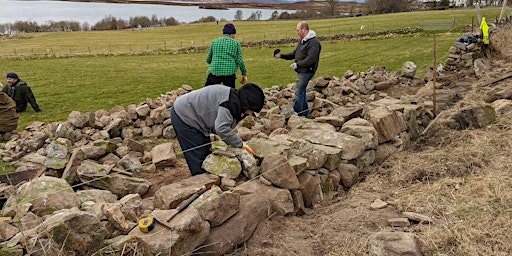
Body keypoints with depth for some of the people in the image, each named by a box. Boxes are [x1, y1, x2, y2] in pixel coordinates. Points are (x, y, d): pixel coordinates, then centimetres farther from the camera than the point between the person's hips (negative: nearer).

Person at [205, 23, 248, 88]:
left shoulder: (214, 42, 12)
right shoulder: (236, 43, 7)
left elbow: (208, 59, 14)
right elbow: (240, 60, 3)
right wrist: (244, 74, 13)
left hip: (214, 73, 1)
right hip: (230, 73, 0)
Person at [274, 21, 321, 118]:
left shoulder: (313, 42, -17)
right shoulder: (302, 41, 16)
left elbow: (311, 59, -25)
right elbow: (294, 54, 23)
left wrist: (297, 64, -25)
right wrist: (281, 56, 13)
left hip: (307, 71, -10)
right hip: (301, 71, 10)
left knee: (299, 92, -9)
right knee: (301, 92, 15)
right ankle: (305, 114, 24)